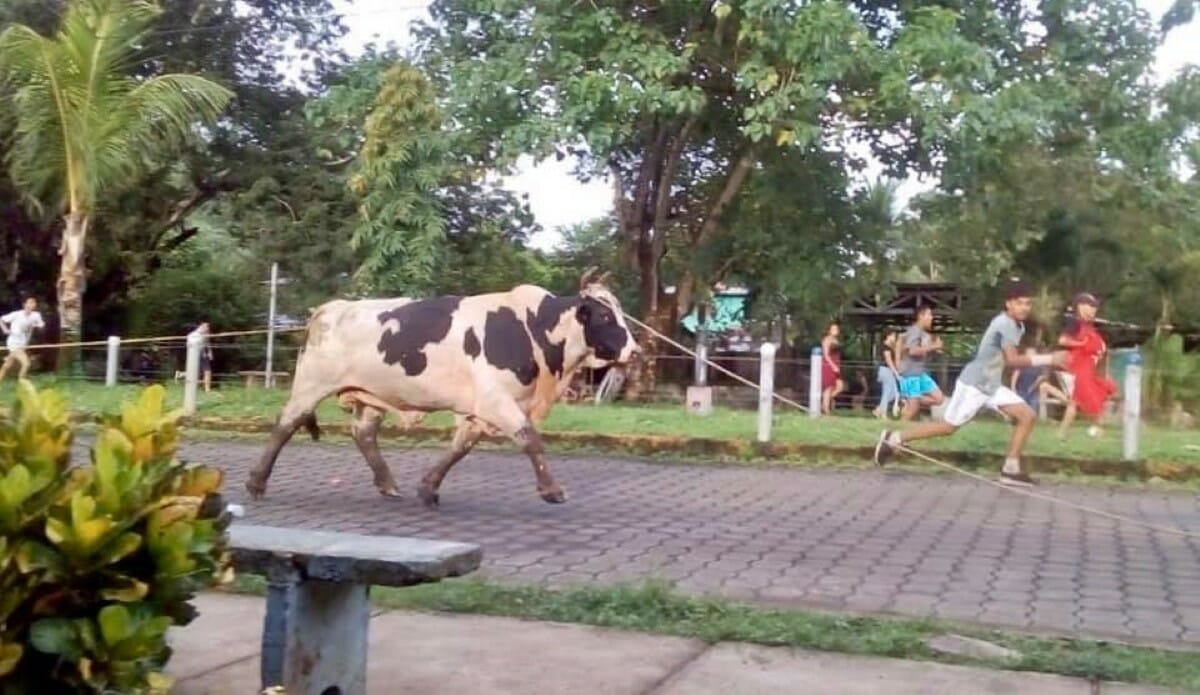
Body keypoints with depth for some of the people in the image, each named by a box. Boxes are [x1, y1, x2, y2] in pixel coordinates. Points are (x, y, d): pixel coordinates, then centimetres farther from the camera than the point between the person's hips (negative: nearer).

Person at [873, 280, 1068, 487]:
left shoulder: (1017, 325, 10)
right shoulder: (1005, 324, -21)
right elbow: (1012, 360, -31)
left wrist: (1028, 355, 7)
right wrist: (1048, 359, -28)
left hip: (992, 385, 9)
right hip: (973, 384, -9)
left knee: (1028, 416, -1)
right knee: (947, 427, -3)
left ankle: (1011, 470, 2)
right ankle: (893, 439, 8)